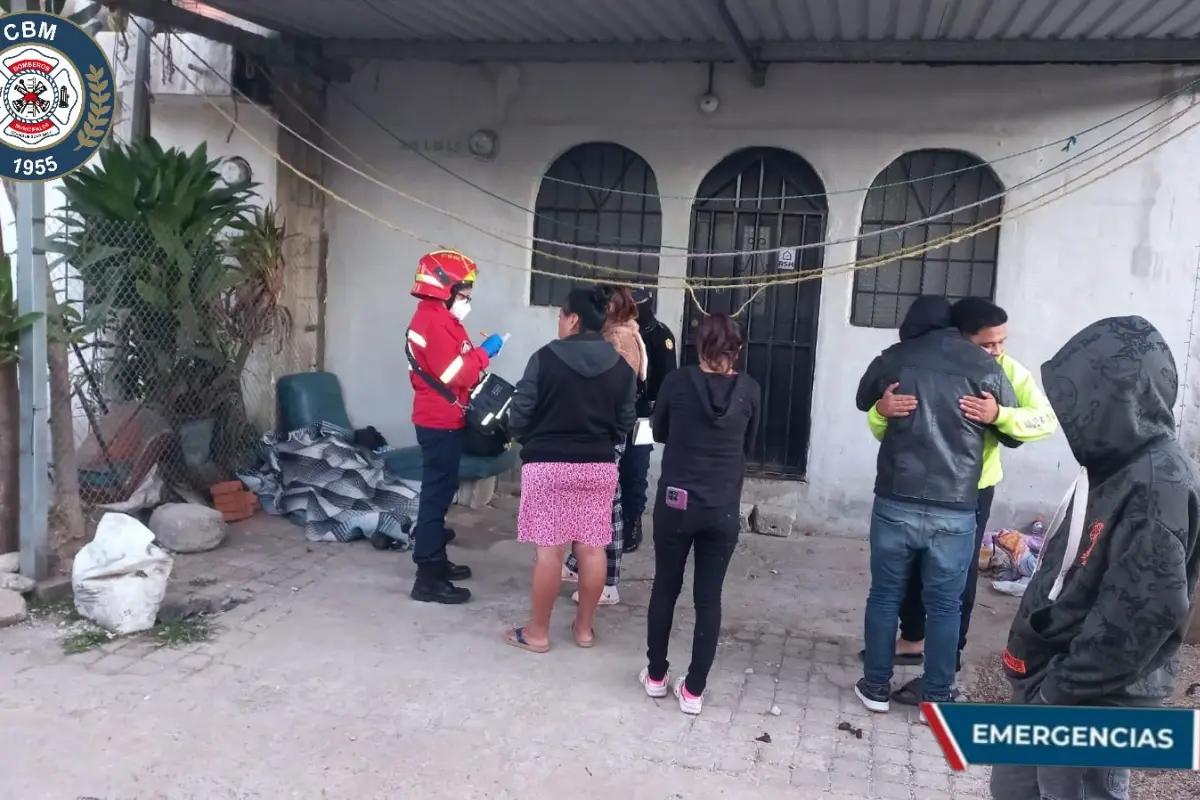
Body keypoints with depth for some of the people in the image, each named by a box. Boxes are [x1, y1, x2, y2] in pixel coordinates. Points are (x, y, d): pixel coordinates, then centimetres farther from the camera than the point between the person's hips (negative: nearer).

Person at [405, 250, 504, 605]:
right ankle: (428, 578, -3)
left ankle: (436, 560, 29)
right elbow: (455, 375, -24)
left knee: (439, 492, 17)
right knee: (437, 494, -7)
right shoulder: (435, 322, -18)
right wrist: (483, 353, -14)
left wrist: (476, 355, 4)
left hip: (441, 420, 11)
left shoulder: (436, 318, 16)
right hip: (441, 422, -11)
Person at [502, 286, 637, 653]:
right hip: (599, 466, 4)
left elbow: (520, 414, -9)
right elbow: (626, 421, 5)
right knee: (592, 548, 10)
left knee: (548, 549, 2)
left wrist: (529, 440, 12)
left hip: (548, 465, -4)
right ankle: (584, 628, 21)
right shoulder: (621, 366, 2)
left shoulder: (546, 358, -11)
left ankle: (537, 632, 12)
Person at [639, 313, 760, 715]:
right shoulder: (749, 390, -3)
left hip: (676, 502, -1)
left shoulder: (677, 382, -8)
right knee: (709, 597, 8)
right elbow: (748, 446, 10)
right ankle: (693, 689, 14)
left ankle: (656, 676, 26)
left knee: (665, 589, 15)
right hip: (723, 509, 1)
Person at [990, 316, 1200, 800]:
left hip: (1092, 705, -9)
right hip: (1047, 681, 9)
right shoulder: (1118, 465, 9)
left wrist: (1063, 692, -21)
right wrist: (1043, 683, 16)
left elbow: (1145, 611, -27)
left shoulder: (1161, 485, -22)